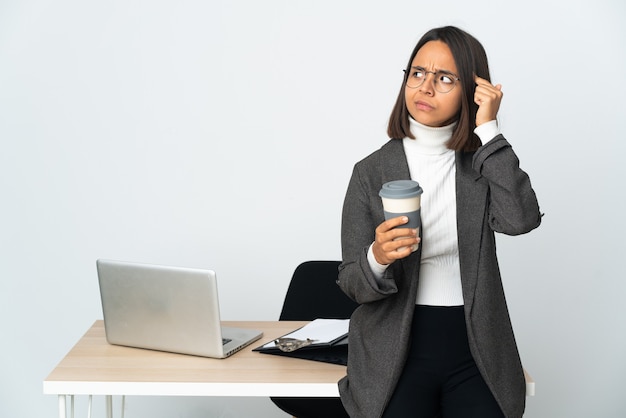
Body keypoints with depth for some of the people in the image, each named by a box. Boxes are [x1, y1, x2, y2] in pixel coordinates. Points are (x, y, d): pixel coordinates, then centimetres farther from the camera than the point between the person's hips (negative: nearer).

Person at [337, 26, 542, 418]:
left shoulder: (482, 163, 3)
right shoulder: (371, 171, -3)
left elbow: (521, 219, -18)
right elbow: (352, 283, -3)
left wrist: (488, 129, -14)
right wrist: (377, 258, -26)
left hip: (476, 350, 1)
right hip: (399, 353, -1)